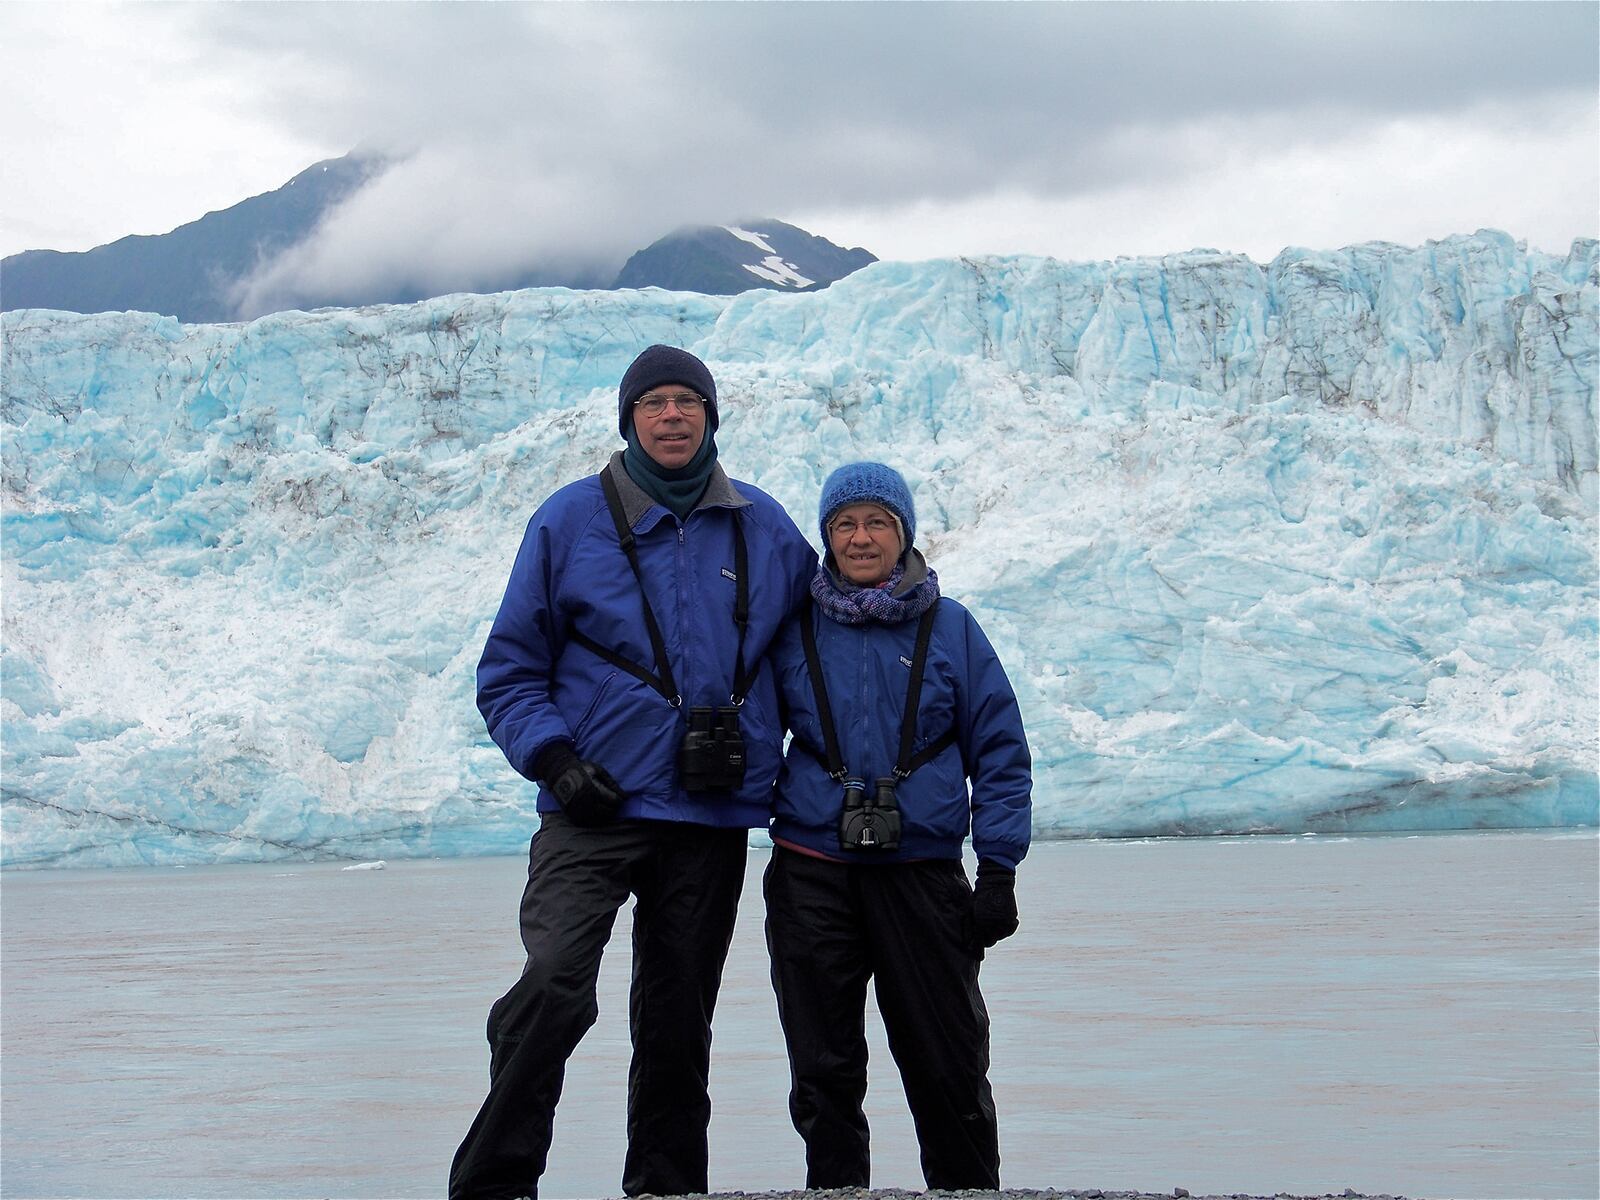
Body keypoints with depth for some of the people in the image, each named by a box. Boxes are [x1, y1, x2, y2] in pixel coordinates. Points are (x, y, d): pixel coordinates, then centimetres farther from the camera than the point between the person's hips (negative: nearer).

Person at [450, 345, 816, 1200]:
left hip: (712, 818, 3)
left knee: (678, 1018, 9)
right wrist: (552, 759, -10)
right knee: (555, 984, -21)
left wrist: (770, 756, 14)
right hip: (597, 807, -3)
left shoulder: (764, 528, 10)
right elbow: (509, 670, 5)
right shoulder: (571, 520, 2)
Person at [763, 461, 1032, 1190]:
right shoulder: (792, 629, 7)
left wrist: (998, 869, -1)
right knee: (824, 1071, 5)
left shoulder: (950, 629, 5)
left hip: (922, 874, -1)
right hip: (812, 875, 1)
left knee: (951, 1067, 0)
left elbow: (1000, 755, 6)